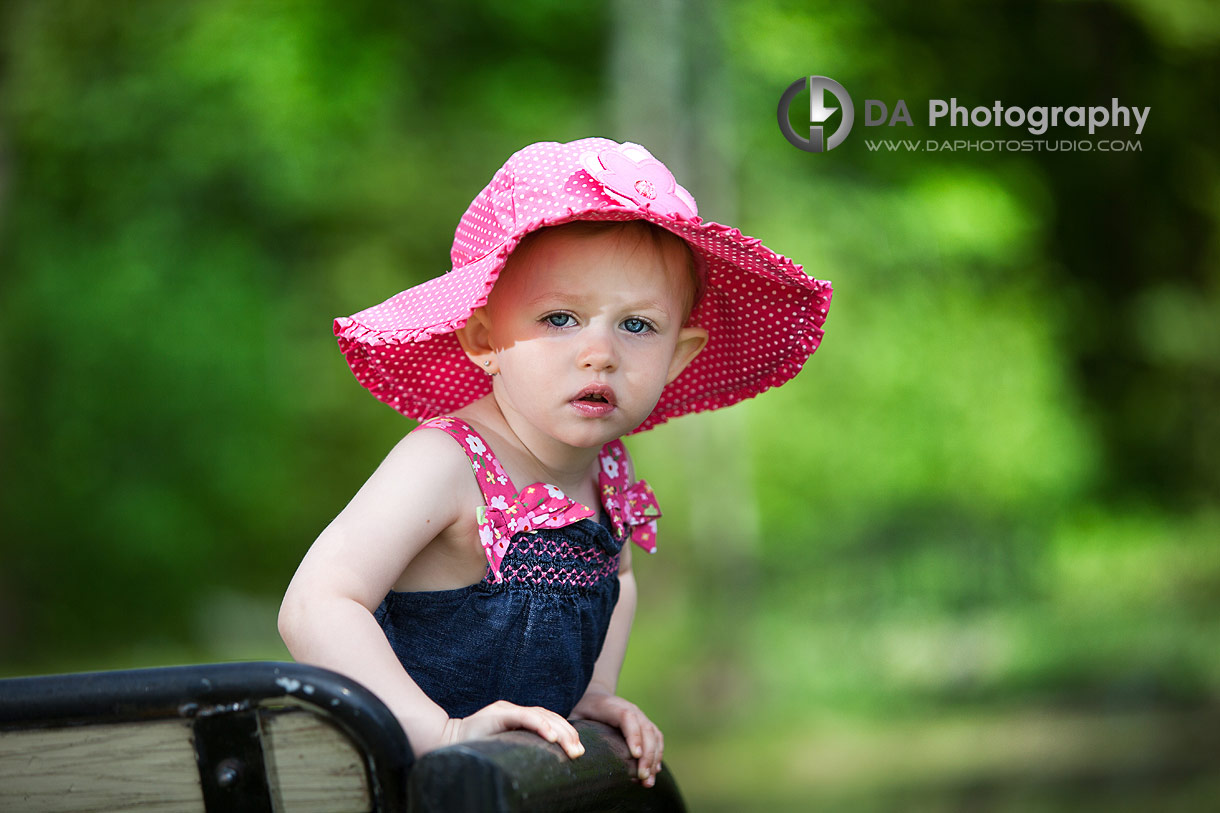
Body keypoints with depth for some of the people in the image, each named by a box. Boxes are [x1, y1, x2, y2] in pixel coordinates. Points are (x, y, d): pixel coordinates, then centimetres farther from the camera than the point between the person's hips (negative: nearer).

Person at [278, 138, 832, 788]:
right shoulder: (445, 465, -22)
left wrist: (594, 693, 7)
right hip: (405, 773, -6)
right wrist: (441, 732, -36)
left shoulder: (606, 466, -1)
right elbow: (315, 608, -31)